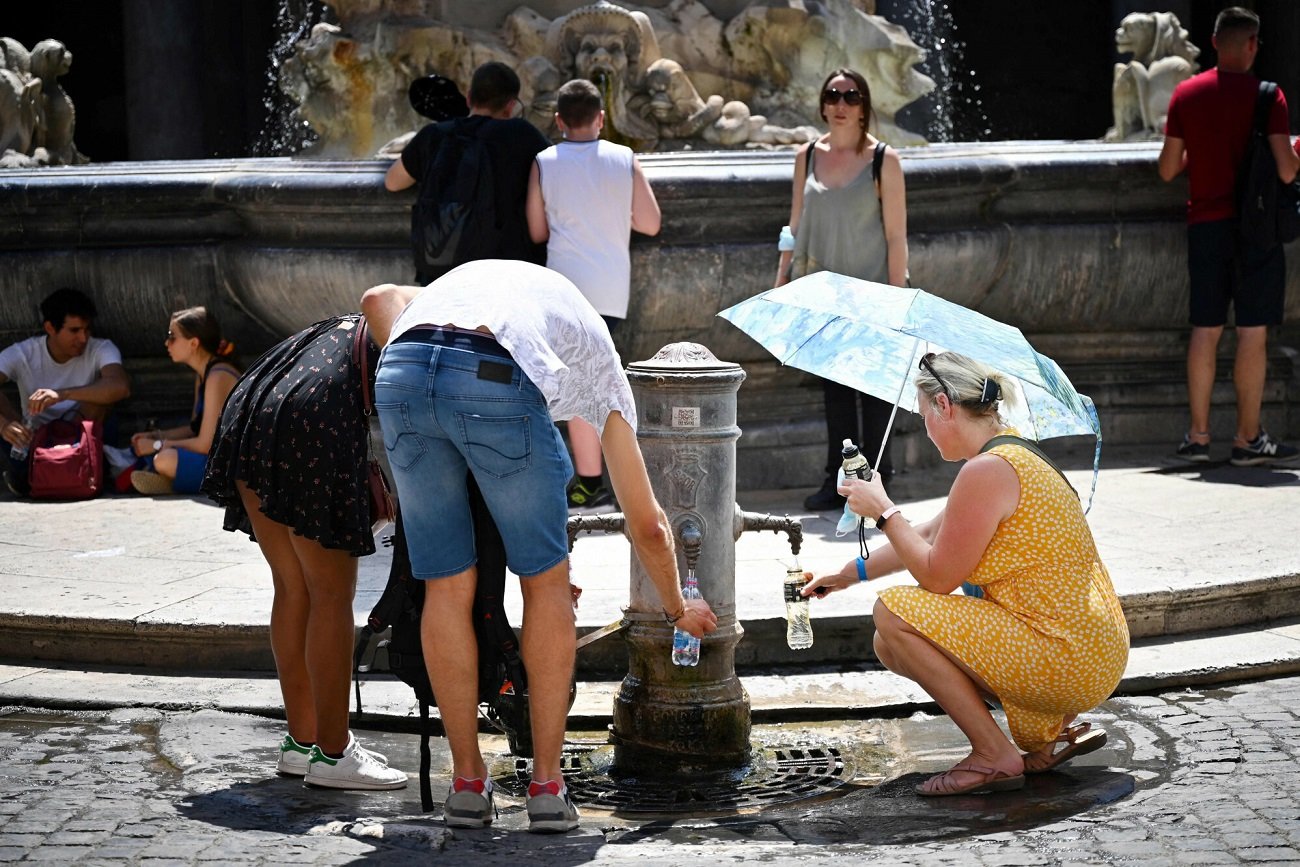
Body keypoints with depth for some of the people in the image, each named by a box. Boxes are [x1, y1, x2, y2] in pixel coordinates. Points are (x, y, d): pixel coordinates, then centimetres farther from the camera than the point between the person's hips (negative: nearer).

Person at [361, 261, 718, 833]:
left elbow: (378, 299, 22)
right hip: (498, 381, -3)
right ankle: (547, 785, 19)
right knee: (545, 581, 17)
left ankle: (468, 783, 23)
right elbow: (647, 526, 36)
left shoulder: (470, 278, 44)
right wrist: (678, 609, 51)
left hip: (400, 371, 3)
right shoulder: (600, 362, 34)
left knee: (447, 587, 16)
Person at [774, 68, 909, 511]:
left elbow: (896, 234, -5)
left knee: (873, 386, 0)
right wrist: (781, 282, 9)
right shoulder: (808, 155, 7)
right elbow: (796, 225, 13)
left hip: (869, 291, -4)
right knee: (833, 386, 8)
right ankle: (838, 478, 13)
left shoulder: (883, 159, -4)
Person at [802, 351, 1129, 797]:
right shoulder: (1015, 455, 14)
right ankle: (1048, 729, 11)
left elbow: (937, 577, -14)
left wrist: (883, 511, -3)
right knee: (892, 647, 13)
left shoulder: (987, 471, -18)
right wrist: (851, 573, 32)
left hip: (1068, 666, -10)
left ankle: (995, 756, -6)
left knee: (893, 613, -9)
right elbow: (931, 534, 25)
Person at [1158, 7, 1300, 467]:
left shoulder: (1185, 94, 3)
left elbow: (1168, 170, 6)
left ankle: (1197, 436, 9)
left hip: (1205, 224, 4)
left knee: (1205, 329, 9)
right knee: (1253, 333, 0)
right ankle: (1248, 438, 2)